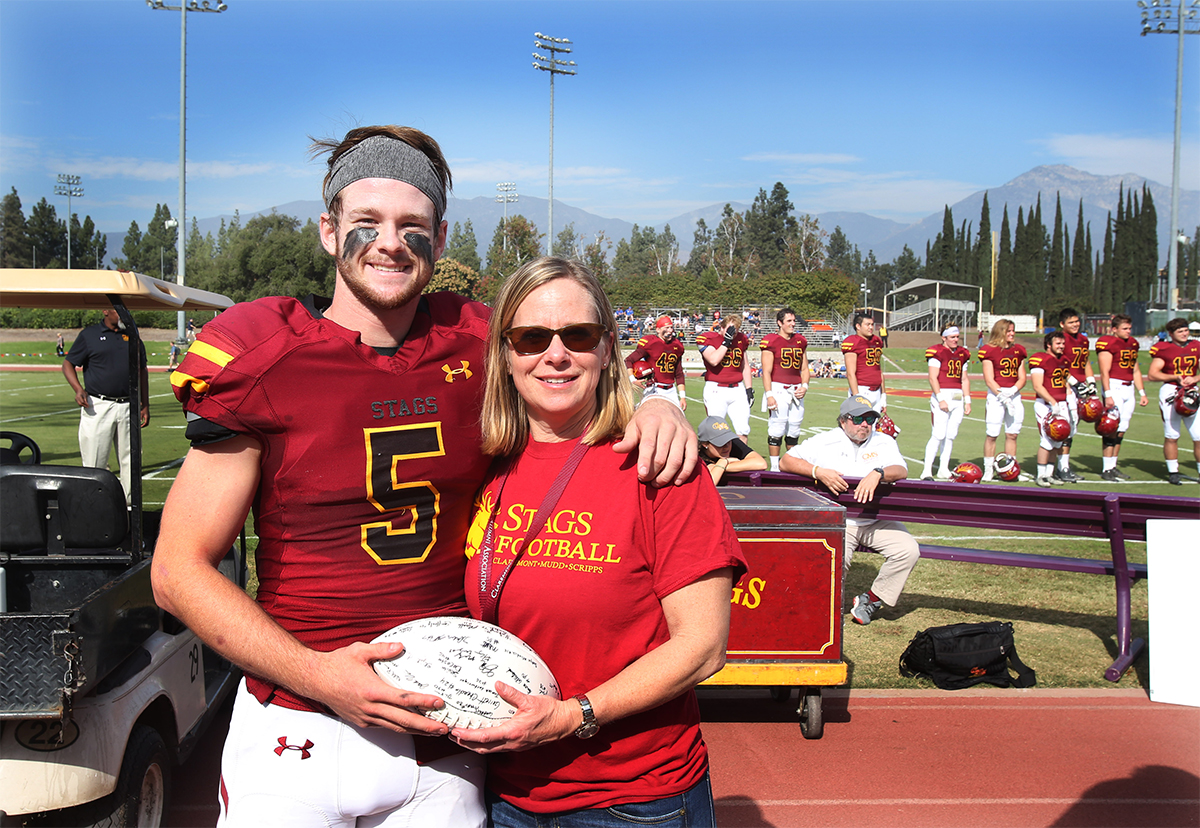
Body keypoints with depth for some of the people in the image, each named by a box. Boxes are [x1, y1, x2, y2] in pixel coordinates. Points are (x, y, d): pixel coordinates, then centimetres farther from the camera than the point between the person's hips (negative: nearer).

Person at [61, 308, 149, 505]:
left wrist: (145, 405, 13)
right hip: (97, 407, -3)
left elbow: (142, 371, 18)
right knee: (94, 463, -2)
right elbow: (68, 364, 5)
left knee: (130, 462, 5)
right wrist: (78, 389, -12)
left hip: (129, 407, 3)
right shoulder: (89, 335, 3)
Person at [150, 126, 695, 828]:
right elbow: (179, 571, -6)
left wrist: (656, 407, -6)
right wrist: (317, 674, -17)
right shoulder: (265, 363, -8)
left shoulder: (477, 345, 0)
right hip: (297, 737, -2)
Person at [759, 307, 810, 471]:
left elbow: (805, 369, 20)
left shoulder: (800, 341, 14)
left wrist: (804, 387, 4)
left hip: (796, 390, 6)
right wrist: (769, 395, -15)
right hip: (778, 389, -6)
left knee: (794, 430, 10)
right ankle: (775, 467, 1)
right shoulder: (771, 342, -5)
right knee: (777, 429, -6)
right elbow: (766, 372, -8)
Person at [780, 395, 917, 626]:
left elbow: (901, 470, -8)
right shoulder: (825, 442, 3)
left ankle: (872, 599, 0)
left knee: (908, 550, -19)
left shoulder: (884, 442, 9)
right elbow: (786, 462, -3)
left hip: (877, 521, 3)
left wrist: (878, 473, -30)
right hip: (837, 521, -3)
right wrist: (818, 471, -19)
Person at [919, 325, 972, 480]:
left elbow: (965, 379, 19)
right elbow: (932, 378, -10)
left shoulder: (962, 354, 15)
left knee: (950, 436, 8)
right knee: (939, 435, -11)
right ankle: (927, 471, -8)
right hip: (943, 395, -6)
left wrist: (967, 401, 14)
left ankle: (944, 470, 15)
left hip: (958, 398, 6)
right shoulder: (937, 352, -6)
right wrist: (940, 399, -16)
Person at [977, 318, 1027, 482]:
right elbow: (989, 380, -9)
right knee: (991, 435, -3)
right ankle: (988, 470, 6)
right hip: (995, 396, -5)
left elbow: (1022, 378, 8)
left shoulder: (1018, 351, 12)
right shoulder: (989, 351, -4)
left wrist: (1012, 390, -11)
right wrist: (1003, 397, -16)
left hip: (1015, 395, 5)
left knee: (1012, 435, 7)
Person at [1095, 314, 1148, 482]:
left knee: (1121, 430, 9)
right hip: (1114, 387, -8)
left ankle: (1113, 466, 16)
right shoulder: (1107, 343, -9)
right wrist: (1107, 395, -20)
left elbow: (1135, 370, 21)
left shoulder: (1133, 343, 15)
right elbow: (1104, 372, -14)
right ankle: (1107, 470, -5)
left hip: (1128, 388, 8)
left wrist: (1142, 393, 18)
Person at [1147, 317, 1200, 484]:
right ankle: (1173, 472, 14)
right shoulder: (1164, 349, -5)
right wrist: (1176, 377, -15)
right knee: (1171, 436, 4)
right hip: (1171, 392, -3)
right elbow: (1152, 375, -6)